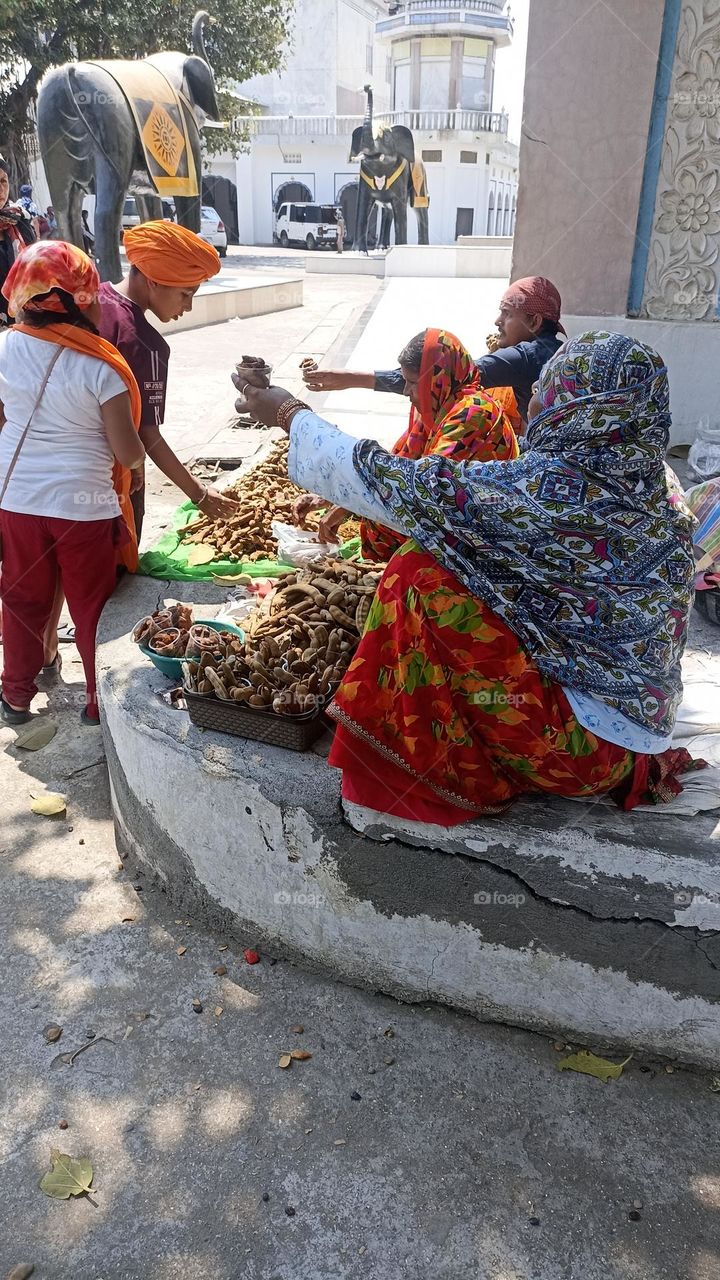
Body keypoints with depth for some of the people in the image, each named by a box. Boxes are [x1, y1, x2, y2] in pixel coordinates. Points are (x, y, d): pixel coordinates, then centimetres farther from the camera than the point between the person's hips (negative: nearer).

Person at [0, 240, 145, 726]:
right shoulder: (99, 366, -17)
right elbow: (129, 453, -15)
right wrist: (139, 455, 8)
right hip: (83, 505, -4)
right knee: (93, 607, 11)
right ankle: (101, 704, 24)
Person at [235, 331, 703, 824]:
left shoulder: (549, 488, -25)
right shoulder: (658, 487, -1)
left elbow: (398, 485, -17)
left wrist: (291, 413, -4)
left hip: (581, 743, -8)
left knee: (423, 573, -13)